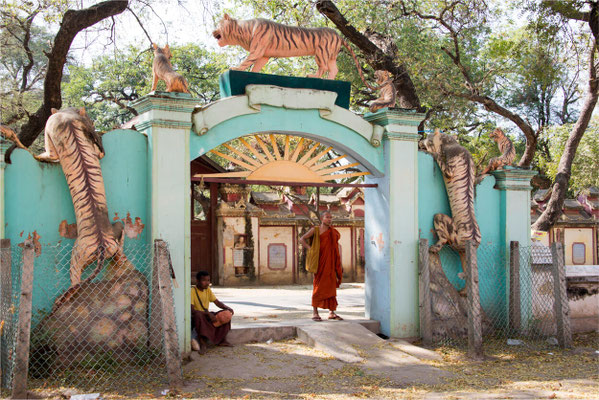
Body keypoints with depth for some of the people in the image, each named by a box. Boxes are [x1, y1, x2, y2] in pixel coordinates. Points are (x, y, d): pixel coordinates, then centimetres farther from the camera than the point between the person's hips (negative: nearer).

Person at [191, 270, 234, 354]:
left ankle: (222, 340, -4)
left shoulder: (208, 289, 4)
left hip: (206, 316, 7)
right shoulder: (192, 291, -19)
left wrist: (227, 307, -14)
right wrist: (208, 313, -34)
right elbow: (192, 310, -28)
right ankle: (202, 343, -36)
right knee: (198, 315, -41)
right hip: (194, 318, -7)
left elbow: (217, 302, 7)